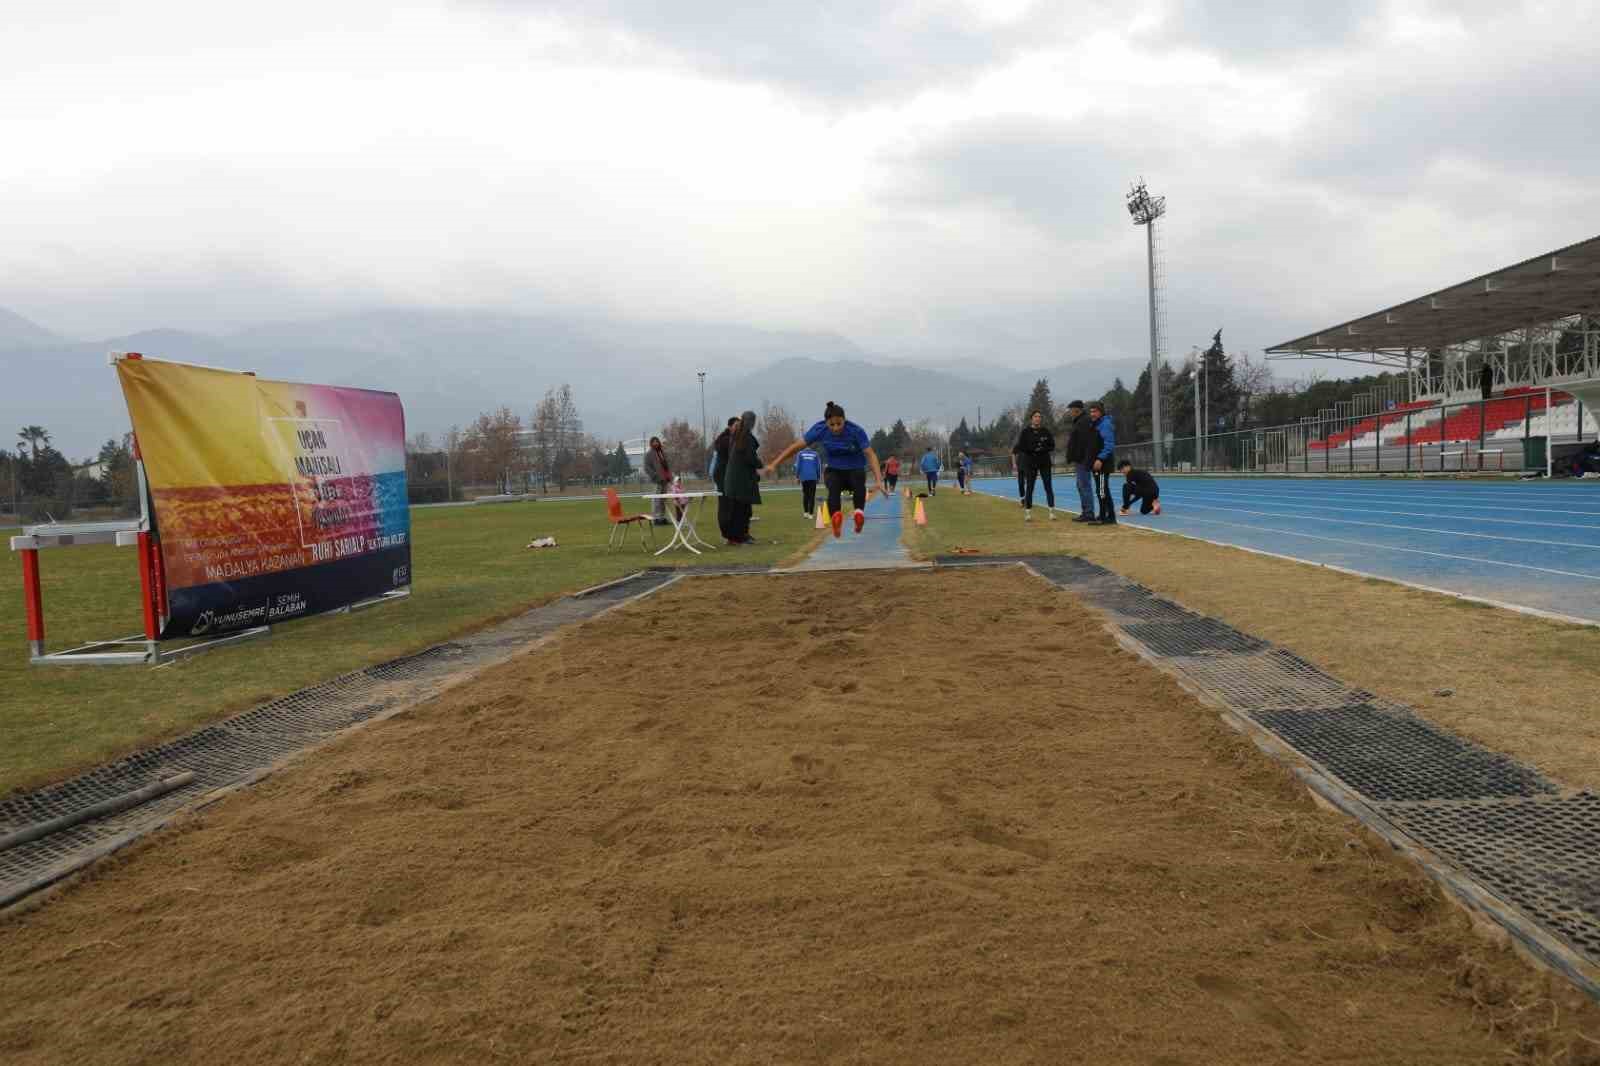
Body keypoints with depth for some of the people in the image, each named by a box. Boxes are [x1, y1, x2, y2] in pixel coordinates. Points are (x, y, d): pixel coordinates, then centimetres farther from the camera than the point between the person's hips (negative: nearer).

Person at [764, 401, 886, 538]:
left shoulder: (856, 431, -20)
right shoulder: (819, 430, -14)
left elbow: (870, 455, -24)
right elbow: (796, 447, -7)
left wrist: (878, 480, -37)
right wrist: (774, 465, -9)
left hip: (855, 470, 0)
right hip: (834, 470, 0)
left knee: (858, 482, -38)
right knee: (833, 487, -36)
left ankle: (859, 513, -56)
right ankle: (836, 517, -59)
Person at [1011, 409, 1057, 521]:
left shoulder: (1046, 431, 4)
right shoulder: (1025, 431, -1)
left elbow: (1052, 446, 5)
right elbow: (1020, 446, -4)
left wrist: (1043, 449, -14)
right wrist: (1033, 448, -17)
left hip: (1045, 462, 1)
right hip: (1030, 462, -1)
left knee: (1048, 486, -2)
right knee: (1029, 487, 1)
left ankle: (1052, 511, 0)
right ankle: (1028, 512, 7)